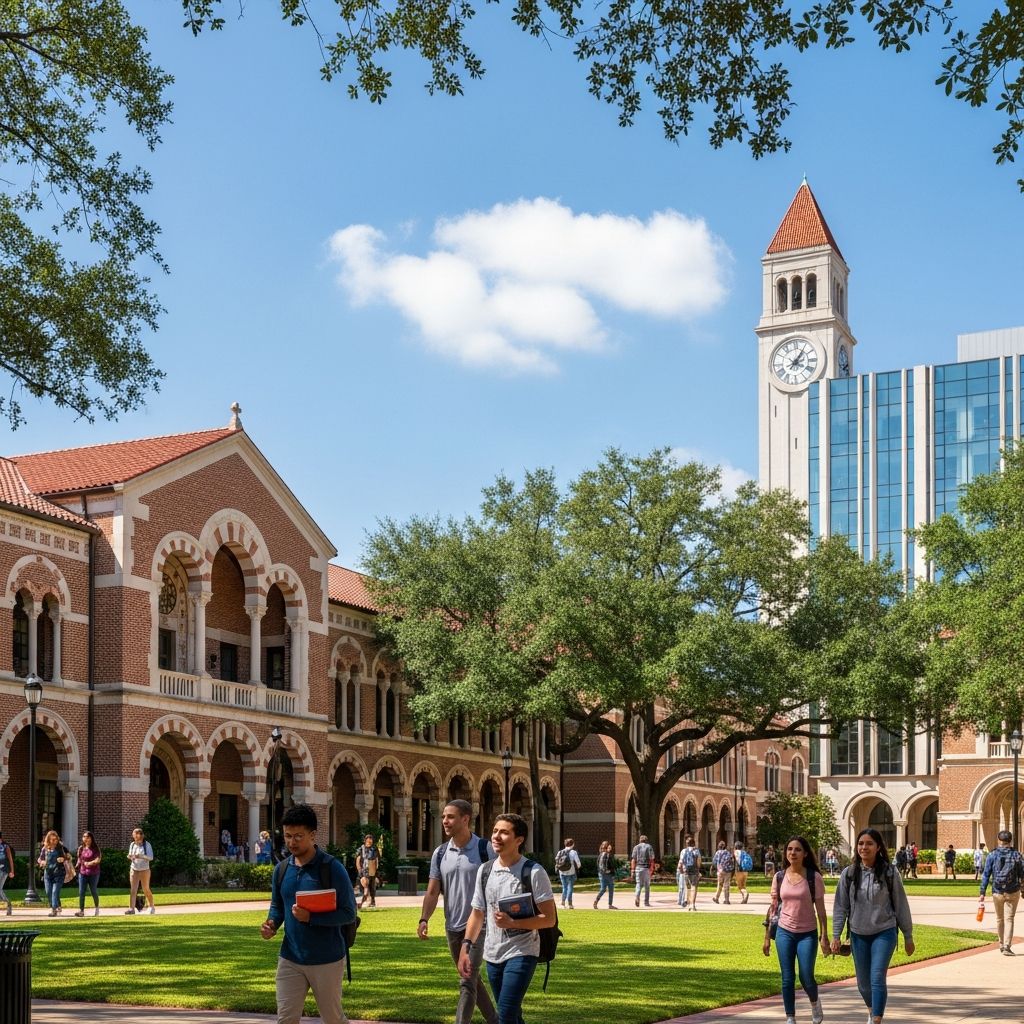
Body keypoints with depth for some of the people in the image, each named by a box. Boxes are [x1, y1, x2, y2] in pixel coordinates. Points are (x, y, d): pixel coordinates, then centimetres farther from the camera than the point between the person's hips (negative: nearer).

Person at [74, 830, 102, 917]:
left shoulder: (95, 848, -3)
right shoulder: (81, 848, 9)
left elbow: (98, 860, -12)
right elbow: (79, 860, 17)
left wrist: (90, 863, -23)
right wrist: (76, 866, 2)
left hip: (93, 873, -3)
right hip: (82, 873, 3)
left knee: (93, 891, 6)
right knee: (81, 892, -4)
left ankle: (96, 908, 26)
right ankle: (81, 910, -3)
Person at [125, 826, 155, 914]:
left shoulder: (146, 844, -9)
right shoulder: (132, 844, 3)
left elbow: (151, 857, -14)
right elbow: (131, 855, 14)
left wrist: (141, 856, -29)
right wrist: (130, 857, -10)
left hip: (144, 870, -3)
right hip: (134, 870, 3)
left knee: (146, 890, 7)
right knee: (133, 889, -8)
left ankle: (152, 906, 25)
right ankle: (131, 908, -13)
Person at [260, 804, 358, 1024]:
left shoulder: (332, 868, -14)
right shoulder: (282, 870, 4)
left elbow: (348, 913, -14)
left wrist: (311, 918, -25)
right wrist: (272, 923, -7)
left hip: (326, 960, -4)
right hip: (290, 959, 5)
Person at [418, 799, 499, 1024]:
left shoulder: (485, 849, -8)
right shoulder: (440, 853, 5)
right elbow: (432, 891, 4)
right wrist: (424, 919, -10)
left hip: (477, 926, -5)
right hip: (452, 927, 6)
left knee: (467, 983, -11)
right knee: (472, 980, 16)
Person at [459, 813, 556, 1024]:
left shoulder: (534, 872, -10)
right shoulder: (485, 870, 7)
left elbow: (549, 919, -11)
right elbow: (477, 913, 13)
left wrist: (512, 923, -20)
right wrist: (466, 947, 3)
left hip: (521, 953, -6)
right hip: (492, 955, 6)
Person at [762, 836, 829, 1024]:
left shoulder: (814, 877, -6)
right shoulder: (779, 877, 1)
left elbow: (820, 909, -3)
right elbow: (773, 908, 7)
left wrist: (824, 937, -6)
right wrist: (767, 937, 7)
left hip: (807, 933, -2)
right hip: (784, 932, 2)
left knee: (806, 978, -4)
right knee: (787, 979, 2)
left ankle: (815, 1002, 28)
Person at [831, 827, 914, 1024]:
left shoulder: (889, 873, -6)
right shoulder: (849, 873, -1)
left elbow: (901, 905, 0)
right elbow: (841, 907, 3)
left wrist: (908, 936, 4)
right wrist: (836, 935, -2)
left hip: (884, 932, -3)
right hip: (859, 934, 3)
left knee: (877, 978, -15)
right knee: (863, 982, 13)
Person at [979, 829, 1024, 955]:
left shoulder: (992, 855, -2)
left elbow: (986, 875, -5)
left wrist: (982, 893, -4)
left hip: (997, 892, 1)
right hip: (1013, 892, -1)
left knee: (1000, 919, 17)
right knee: (1009, 919, -1)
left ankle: (1002, 945, 28)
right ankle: (1007, 946, -13)